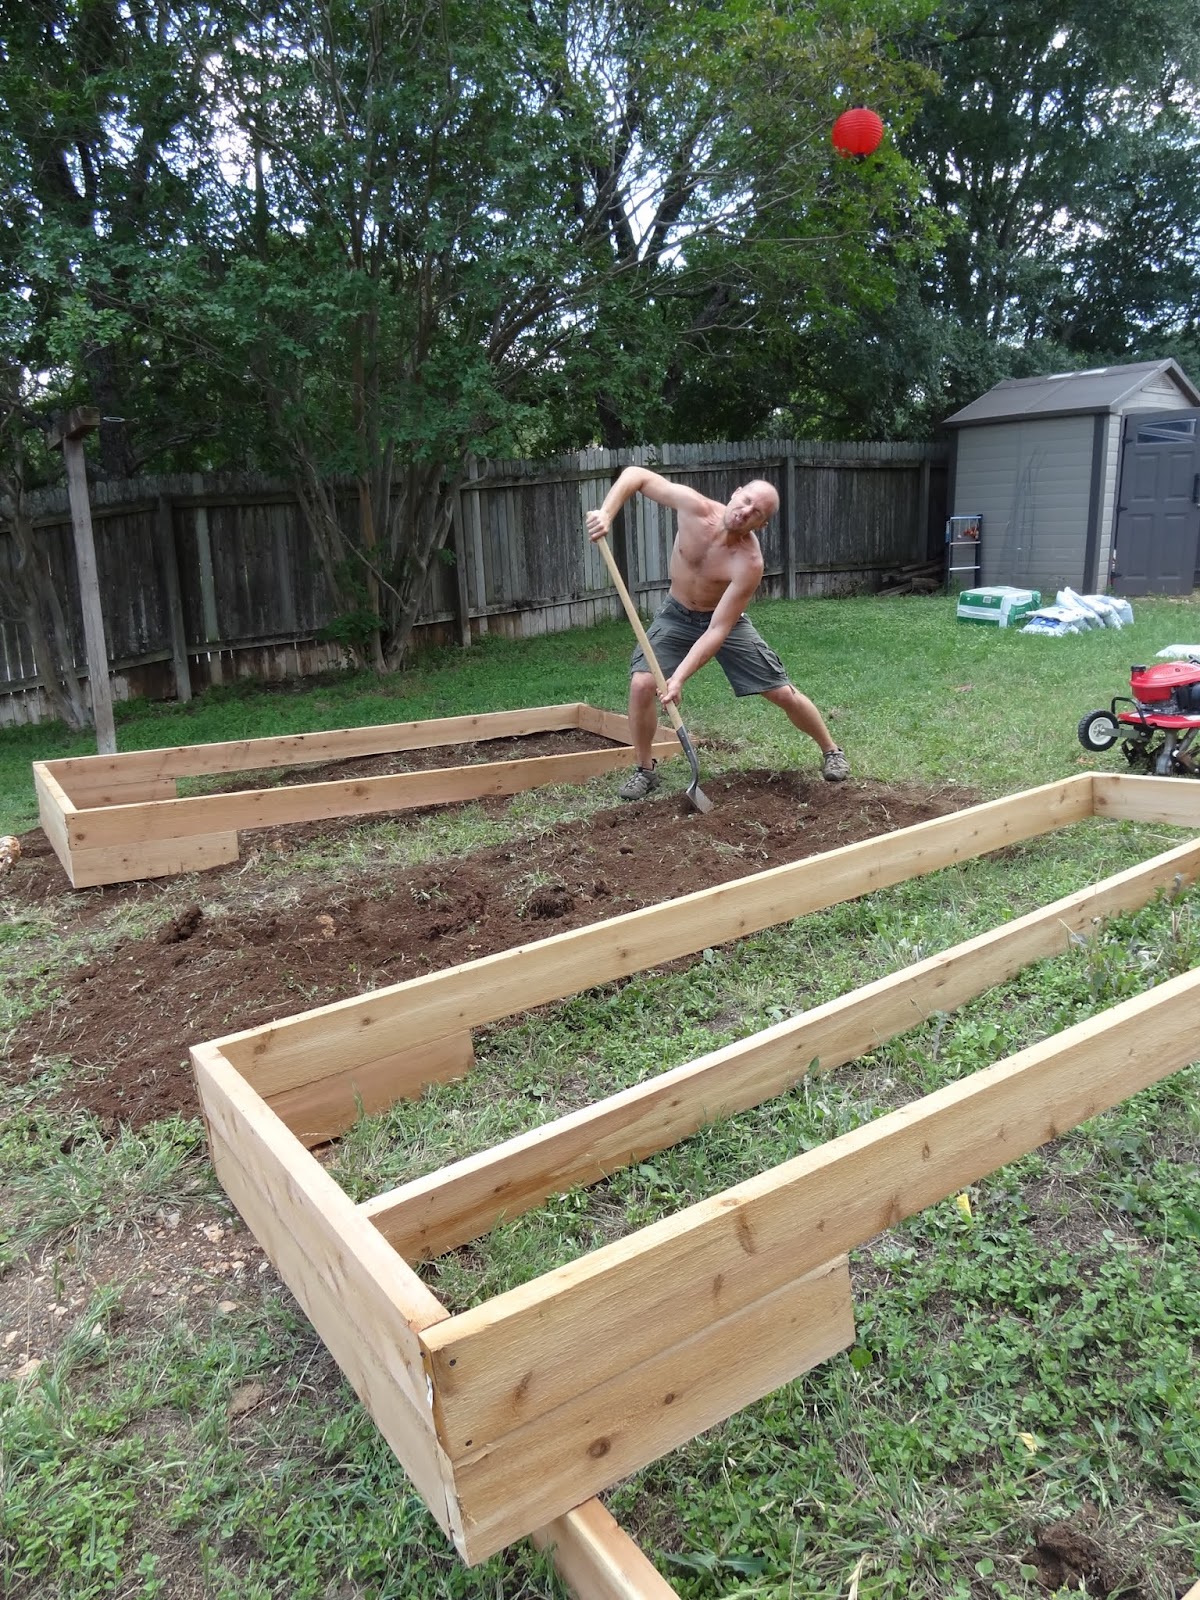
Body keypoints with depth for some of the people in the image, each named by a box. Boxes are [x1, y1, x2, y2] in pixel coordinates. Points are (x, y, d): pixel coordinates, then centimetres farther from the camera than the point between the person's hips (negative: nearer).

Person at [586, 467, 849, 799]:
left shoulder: (749, 563, -33)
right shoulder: (694, 507, -26)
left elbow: (717, 631, -33)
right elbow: (636, 475, -18)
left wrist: (679, 677, -40)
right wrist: (606, 513, -34)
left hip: (726, 621, -2)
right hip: (677, 615, 2)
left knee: (784, 693, -1)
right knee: (641, 683, -20)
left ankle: (831, 751, 26)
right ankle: (644, 770, 0)